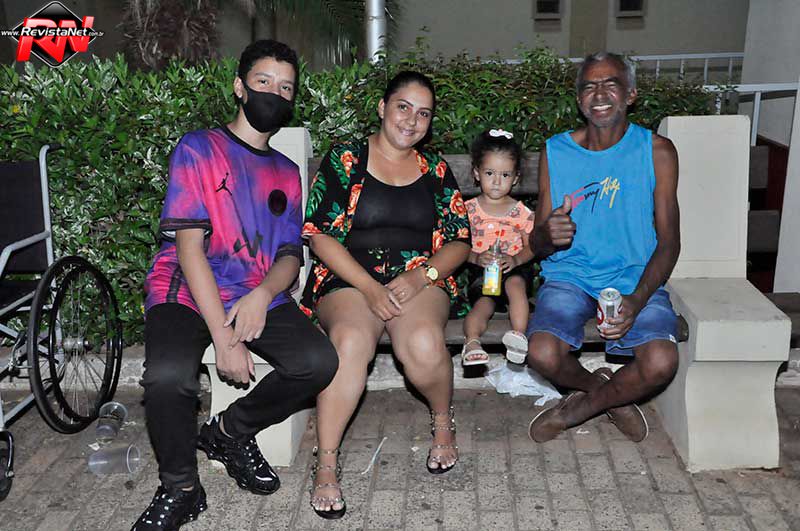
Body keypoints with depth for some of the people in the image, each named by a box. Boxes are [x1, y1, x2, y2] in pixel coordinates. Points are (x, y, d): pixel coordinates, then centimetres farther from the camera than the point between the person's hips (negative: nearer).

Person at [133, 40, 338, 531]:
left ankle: (229, 432, 6)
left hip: (258, 297, 4)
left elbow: (290, 255, 11)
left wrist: (263, 295, -15)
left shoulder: (286, 172, 17)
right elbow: (190, 245, -10)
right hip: (187, 292, -4)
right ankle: (180, 490, -4)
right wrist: (223, 337, -19)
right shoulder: (198, 149, 0)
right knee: (169, 375, -33)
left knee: (320, 362, -22)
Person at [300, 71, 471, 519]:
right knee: (351, 339, -34)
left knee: (424, 342, -31)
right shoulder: (345, 159, 6)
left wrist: (420, 277, -9)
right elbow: (321, 236, -2)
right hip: (349, 279, -1)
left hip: (421, 277, 2)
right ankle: (326, 463, -22)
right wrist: (369, 287, -15)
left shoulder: (435, 170, 15)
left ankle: (443, 419, 1)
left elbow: (459, 242, 11)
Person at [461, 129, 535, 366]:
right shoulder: (469, 209, 7)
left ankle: (518, 334, -41)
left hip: (515, 268, 1)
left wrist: (516, 259, -12)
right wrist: (477, 257, -15)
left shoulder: (521, 212, 8)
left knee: (515, 284, -34)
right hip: (480, 271, 0)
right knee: (483, 304, -28)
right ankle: (472, 341, -50)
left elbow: (531, 247, 10)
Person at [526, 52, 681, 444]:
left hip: (635, 279, 0)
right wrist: (549, 234, -22)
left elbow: (669, 241, -2)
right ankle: (612, 395, 6)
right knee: (543, 354, -28)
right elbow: (537, 245, 6)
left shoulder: (657, 152, 0)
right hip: (569, 276, 1)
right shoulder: (555, 153, 3)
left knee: (661, 363, -28)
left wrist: (636, 301, -19)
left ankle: (572, 411, 1)